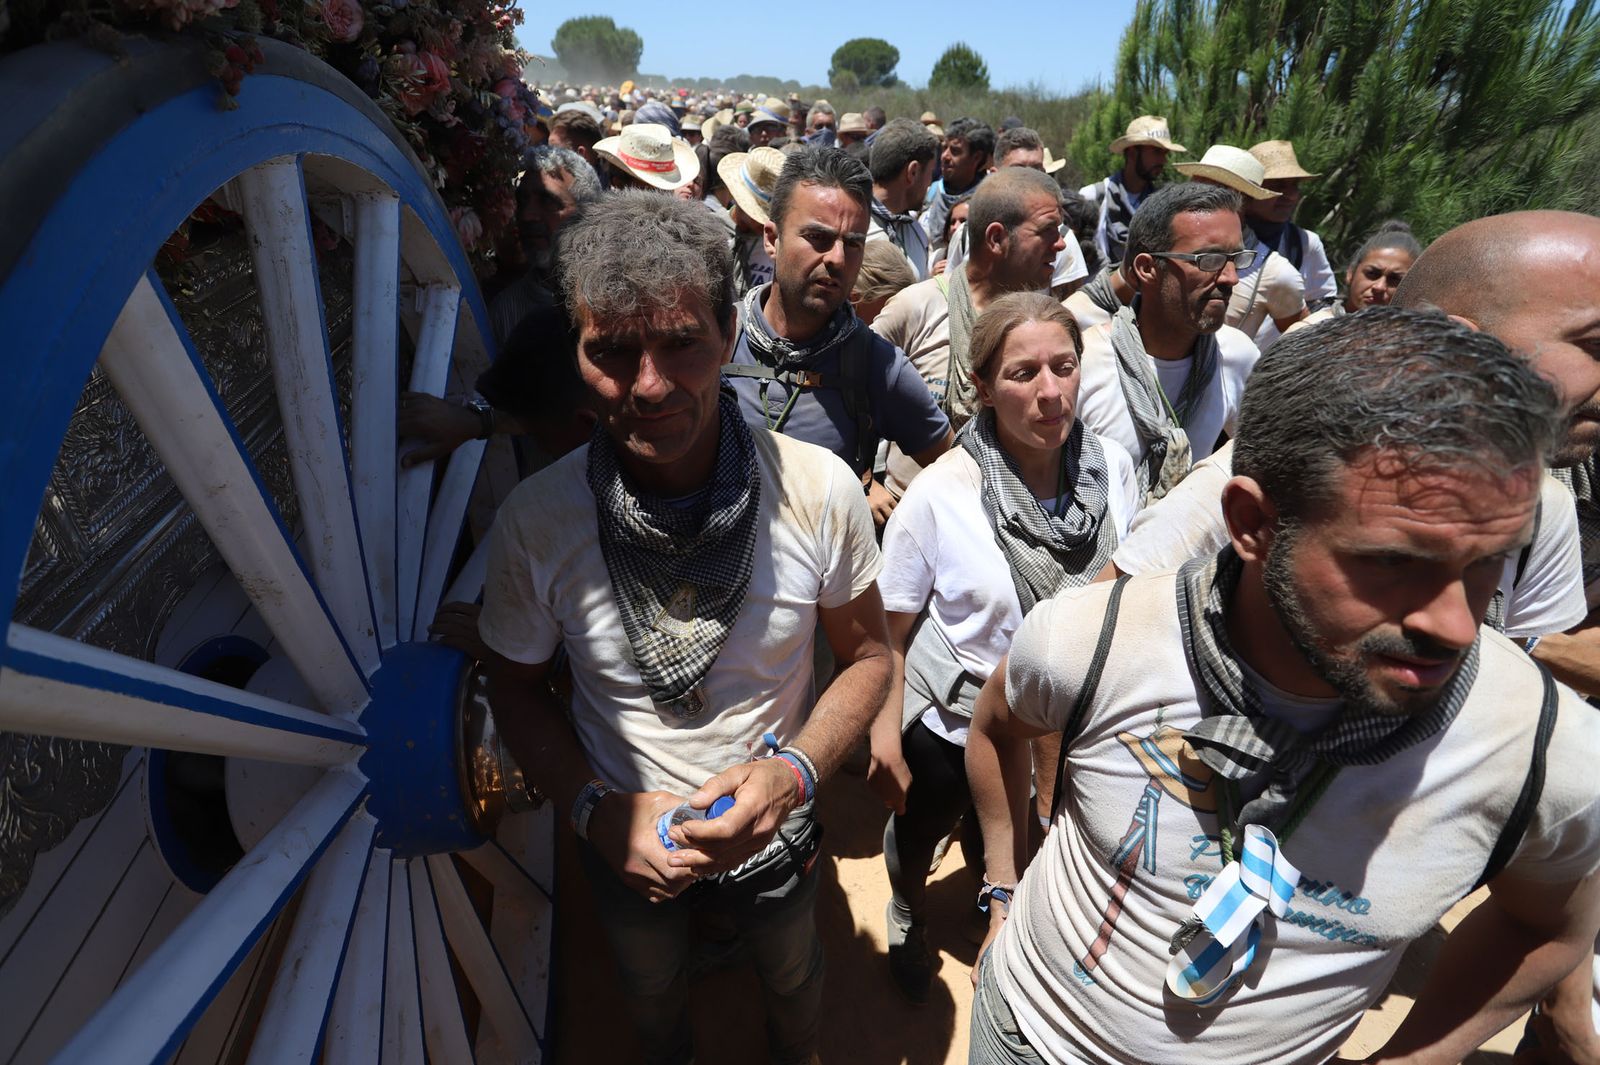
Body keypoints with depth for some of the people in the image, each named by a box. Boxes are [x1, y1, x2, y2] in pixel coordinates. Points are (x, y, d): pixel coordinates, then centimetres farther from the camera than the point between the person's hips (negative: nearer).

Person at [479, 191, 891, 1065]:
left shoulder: (819, 491, -26)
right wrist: (596, 809, -22)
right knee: (650, 994, 34)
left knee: (793, 976, 33)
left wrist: (794, 769, -28)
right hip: (624, 848, 1)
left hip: (775, 836, 0)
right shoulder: (533, 522, -25)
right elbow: (517, 688, -8)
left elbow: (867, 655, -12)